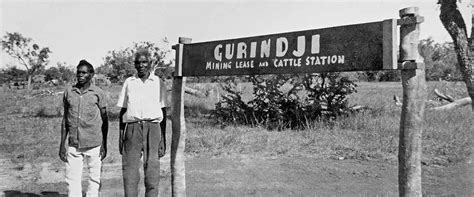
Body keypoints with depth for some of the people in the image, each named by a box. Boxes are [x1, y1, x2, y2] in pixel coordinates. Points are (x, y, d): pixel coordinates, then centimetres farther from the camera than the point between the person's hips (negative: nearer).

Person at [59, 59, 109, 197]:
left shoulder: (98, 93, 0)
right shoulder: (68, 92, 8)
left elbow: (104, 120, 3)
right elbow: (65, 119, 12)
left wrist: (104, 145, -1)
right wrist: (62, 144, 7)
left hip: (94, 144, -2)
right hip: (73, 145, 2)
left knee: (94, 178, 4)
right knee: (72, 179, 1)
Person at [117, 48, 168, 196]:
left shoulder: (158, 83, 10)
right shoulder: (129, 82, 13)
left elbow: (163, 112, 9)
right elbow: (123, 110, 14)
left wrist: (163, 139, 4)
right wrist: (121, 136, 7)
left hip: (153, 127, -1)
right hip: (132, 127, 1)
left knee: (152, 170, 0)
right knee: (129, 169, -1)